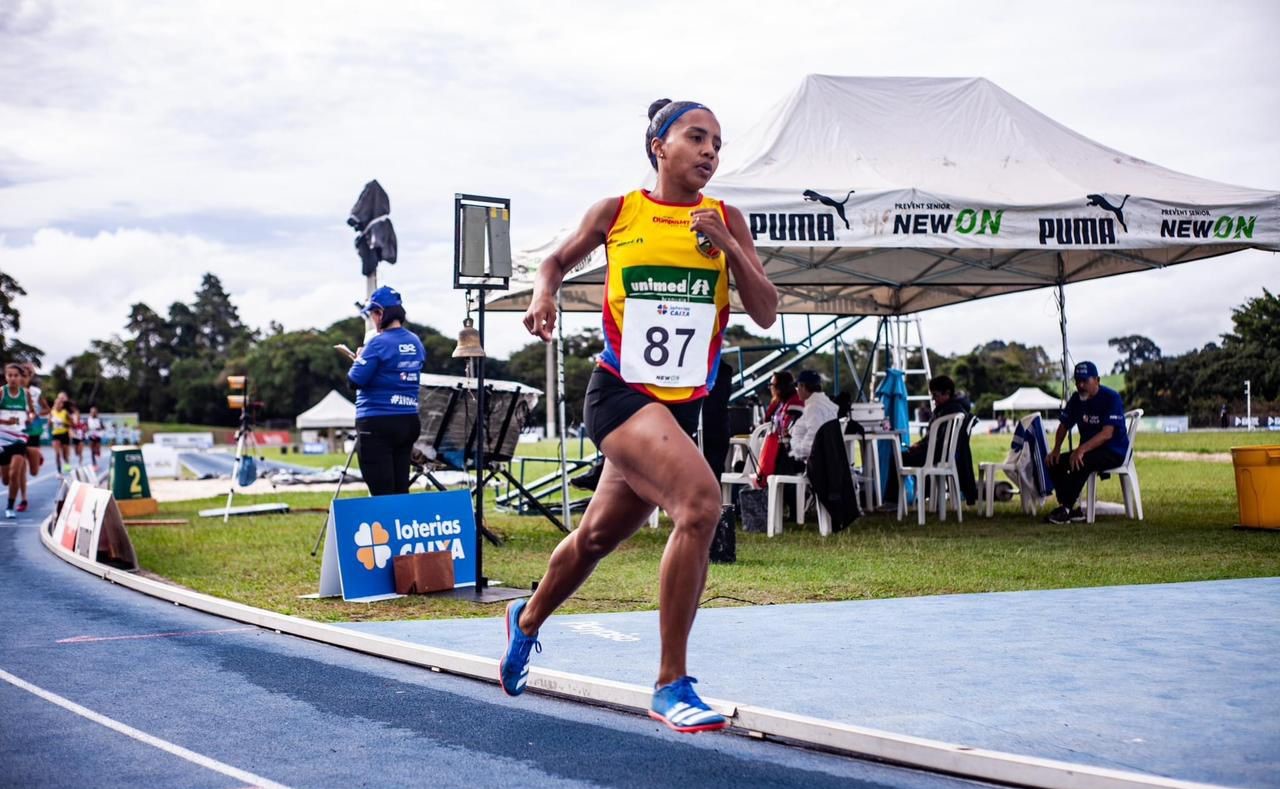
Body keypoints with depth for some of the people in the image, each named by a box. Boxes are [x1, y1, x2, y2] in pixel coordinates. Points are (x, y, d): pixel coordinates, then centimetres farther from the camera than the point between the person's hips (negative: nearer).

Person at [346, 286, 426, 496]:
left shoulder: (379, 343, -13)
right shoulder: (416, 343, 10)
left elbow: (355, 380, -15)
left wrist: (359, 359, 4)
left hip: (378, 423, -7)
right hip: (408, 421, 7)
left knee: (382, 492, -5)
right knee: (401, 489, 11)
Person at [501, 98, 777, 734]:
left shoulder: (726, 220, 6)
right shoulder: (617, 212, 0)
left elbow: (766, 314, 1)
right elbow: (560, 259, 16)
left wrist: (727, 247, -11)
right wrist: (544, 293, -6)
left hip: (683, 404, 5)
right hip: (620, 392, -5)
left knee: (600, 534, 19)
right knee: (700, 501, -28)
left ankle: (527, 621, 50)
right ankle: (671, 686, -16)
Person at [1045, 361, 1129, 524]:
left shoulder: (1111, 398, -18)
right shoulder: (1076, 399, 5)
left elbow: (1107, 433, -28)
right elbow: (1064, 425, 12)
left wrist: (1082, 449, -41)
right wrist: (1056, 449, -7)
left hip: (1115, 451, -8)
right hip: (1088, 450, 8)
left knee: (1080, 463, -34)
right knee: (1055, 463, -11)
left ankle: (1066, 508, -27)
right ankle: (1072, 510, -12)